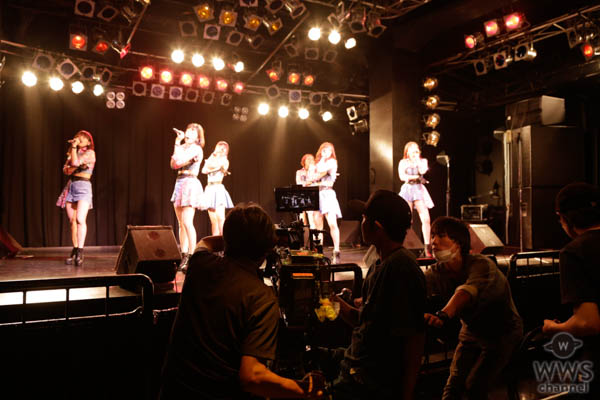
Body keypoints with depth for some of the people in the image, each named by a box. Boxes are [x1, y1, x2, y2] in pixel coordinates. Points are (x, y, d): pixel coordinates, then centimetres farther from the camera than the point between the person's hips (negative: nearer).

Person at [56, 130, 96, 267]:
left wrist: (74, 147, -4)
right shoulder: (74, 153, 20)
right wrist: (74, 167, -8)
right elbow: (65, 169, 13)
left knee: (80, 219, -20)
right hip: (71, 185, 6)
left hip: (83, 186, -6)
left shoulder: (90, 153, 0)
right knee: (72, 221, 4)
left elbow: (75, 162, -14)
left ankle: (80, 253, -23)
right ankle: (75, 251, 8)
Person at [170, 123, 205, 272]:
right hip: (180, 183, 9)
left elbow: (179, 161, -17)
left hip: (190, 183, -9)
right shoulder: (183, 147, 17)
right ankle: (184, 256, 12)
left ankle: (191, 257, -12)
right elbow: (173, 164, 10)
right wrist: (178, 145, 4)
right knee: (181, 223, 8)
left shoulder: (196, 149, -6)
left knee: (187, 222, -14)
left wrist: (177, 143, -9)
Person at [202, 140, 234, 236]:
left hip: (218, 189, -6)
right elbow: (204, 170, 4)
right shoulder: (212, 159, 20)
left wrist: (208, 162, 4)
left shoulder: (224, 160, 4)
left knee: (220, 218, -15)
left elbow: (215, 166, -14)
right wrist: (212, 156, 2)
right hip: (209, 189, 6)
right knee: (213, 220, 3)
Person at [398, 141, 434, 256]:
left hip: (419, 190, 1)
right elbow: (402, 177, -5)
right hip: (407, 189, -1)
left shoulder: (423, 161, 13)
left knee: (426, 219, -11)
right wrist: (416, 177, -8)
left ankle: (427, 246, -4)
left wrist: (417, 158, -1)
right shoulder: (403, 162, 9)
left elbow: (422, 171, -8)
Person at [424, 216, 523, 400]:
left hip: (502, 334, -5)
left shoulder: (482, 265, -29)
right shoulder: (438, 272, -11)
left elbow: (468, 290, -51)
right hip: (471, 331, 5)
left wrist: (443, 315, -68)